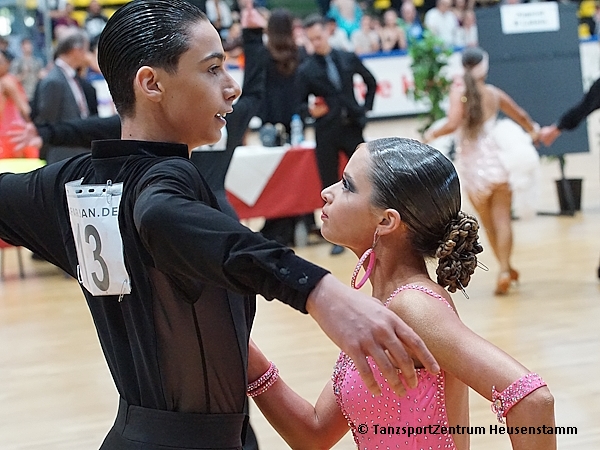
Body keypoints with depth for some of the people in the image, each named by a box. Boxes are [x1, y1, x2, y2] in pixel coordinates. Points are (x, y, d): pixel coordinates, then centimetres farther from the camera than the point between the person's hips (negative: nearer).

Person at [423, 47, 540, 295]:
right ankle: (505, 270, -13)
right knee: (502, 218, 0)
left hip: (471, 164, -1)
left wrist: (432, 133, 2)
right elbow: (521, 116, 22)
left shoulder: (459, 89, -4)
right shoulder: (494, 93, 7)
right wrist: (532, 129, 43)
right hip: (494, 158, 1)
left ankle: (506, 268, 20)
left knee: (487, 222, 14)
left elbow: (453, 124, -17)